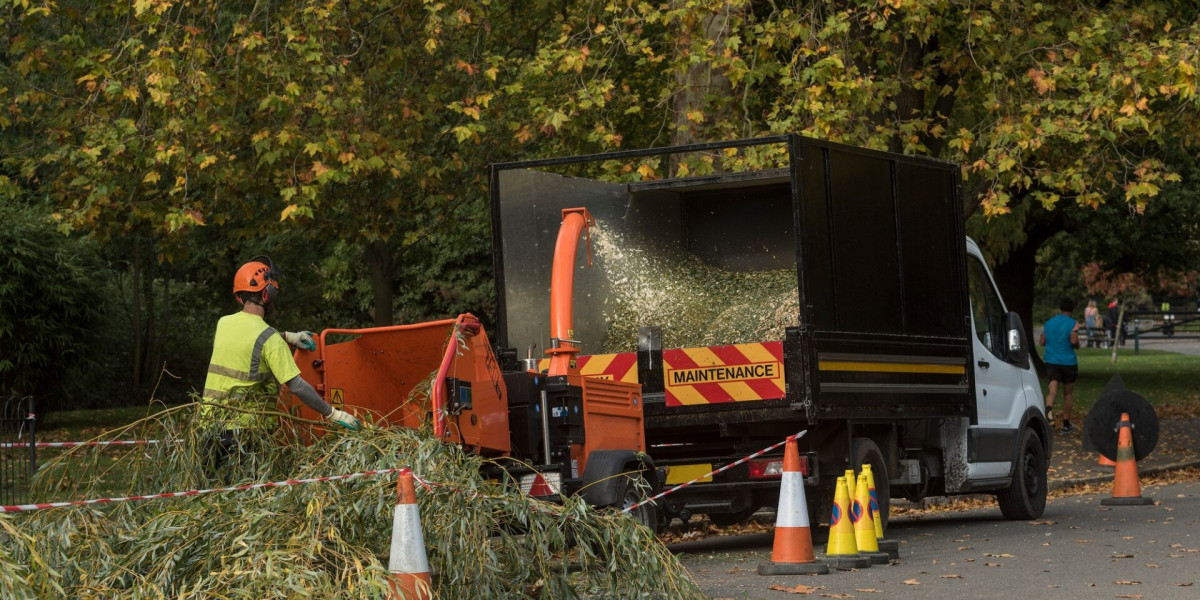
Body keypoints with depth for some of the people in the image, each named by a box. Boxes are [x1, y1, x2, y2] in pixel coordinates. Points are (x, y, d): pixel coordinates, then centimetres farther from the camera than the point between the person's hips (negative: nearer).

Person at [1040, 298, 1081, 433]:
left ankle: (1048, 408, -42)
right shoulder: (1072, 323, -7)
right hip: (1068, 362, -2)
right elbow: (1074, 340, -20)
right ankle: (1066, 424, 18)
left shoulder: (1049, 323, 7)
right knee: (1068, 393, 12)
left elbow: (1041, 342, 10)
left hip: (1052, 362, 2)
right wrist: (1077, 345, 3)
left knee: (1053, 390, -9)